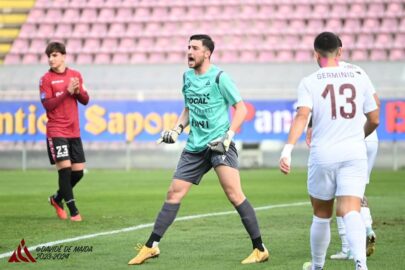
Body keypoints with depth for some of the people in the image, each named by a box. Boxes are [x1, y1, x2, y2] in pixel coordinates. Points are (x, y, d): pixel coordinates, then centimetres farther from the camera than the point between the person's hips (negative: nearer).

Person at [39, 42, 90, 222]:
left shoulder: (75, 75, 9)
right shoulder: (46, 79, -4)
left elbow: (85, 100, 10)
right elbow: (47, 105, -12)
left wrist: (78, 91, -11)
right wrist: (67, 92, -18)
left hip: (74, 131, 5)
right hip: (56, 131, -5)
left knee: (78, 171, 5)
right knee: (65, 168, -12)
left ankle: (57, 199, 28)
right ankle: (73, 211, -7)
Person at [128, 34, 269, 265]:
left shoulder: (219, 77, -9)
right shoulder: (187, 77, 11)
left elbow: (241, 108, -6)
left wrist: (228, 136, -16)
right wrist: (177, 129, 8)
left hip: (219, 144, -6)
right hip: (195, 146, 6)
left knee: (234, 193, -18)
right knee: (174, 193, 5)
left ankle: (260, 249, -12)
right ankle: (151, 246, 13)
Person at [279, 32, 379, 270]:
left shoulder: (309, 82, 0)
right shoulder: (360, 78, 7)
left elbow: (302, 117, -15)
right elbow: (374, 120, 12)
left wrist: (287, 150, -21)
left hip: (323, 155, -1)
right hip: (355, 154, 1)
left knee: (321, 215, 17)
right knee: (350, 212, -9)